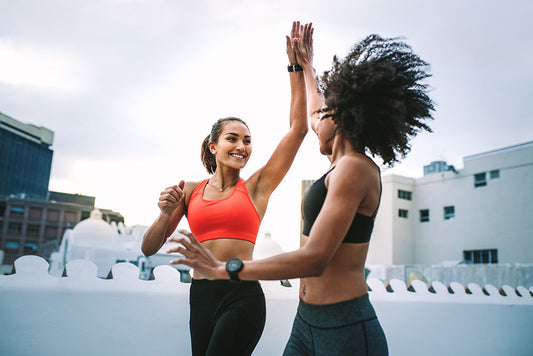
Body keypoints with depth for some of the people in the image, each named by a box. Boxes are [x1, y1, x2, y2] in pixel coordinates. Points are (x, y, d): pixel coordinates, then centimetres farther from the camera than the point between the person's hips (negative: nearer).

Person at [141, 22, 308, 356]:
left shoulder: (256, 186, 1)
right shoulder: (191, 191, 7)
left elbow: (298, 129, -3)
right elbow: (150, 248, 8)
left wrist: (296, 66, -2)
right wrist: (166, 214, -12)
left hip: (242, 297, -3)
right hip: (200, 295, 3)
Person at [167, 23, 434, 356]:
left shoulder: (354, 168, -17)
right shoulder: (346, 163, 10)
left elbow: (314, 259, -24)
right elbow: (316, 116, 30)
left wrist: (225, 268, -18)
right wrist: (306, 66, 43)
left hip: (345, 328, -8)